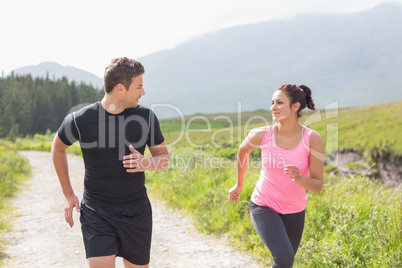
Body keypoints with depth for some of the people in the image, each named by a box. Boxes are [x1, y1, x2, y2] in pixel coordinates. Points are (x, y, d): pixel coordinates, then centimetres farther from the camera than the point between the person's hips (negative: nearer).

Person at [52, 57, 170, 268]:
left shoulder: (146, 117, -4)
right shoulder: (80, 120, -11)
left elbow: (164, 157, 7)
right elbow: (58, 148, 9)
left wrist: (147, 163, -17)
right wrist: (68, 195, 8)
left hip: (136, 211, 3)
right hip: (96, 212, -2)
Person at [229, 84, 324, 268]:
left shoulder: (312, 139, -16)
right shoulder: (262, 135, -16)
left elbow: (317, 186, -12)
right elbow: (243, 150, 8)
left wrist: (299, 178, -34)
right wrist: (239, 184, 17)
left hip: (294, 211, 2)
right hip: (263, 206, -2)